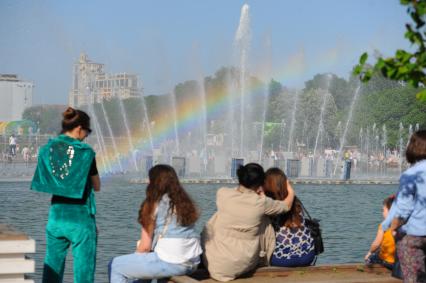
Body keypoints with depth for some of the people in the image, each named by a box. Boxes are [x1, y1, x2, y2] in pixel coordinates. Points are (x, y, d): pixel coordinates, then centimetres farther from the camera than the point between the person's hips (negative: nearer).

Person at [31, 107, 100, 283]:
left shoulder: (47, 149, 3)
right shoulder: (85, 152, -9)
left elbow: (45, 183, 10)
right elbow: (96, 186, 0)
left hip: (56, 214, 5)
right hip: (80, 216, -4)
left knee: (52, 267, 13)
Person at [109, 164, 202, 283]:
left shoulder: (154, 204, -3)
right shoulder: (186, 202, 15)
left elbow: (145, 246, -5)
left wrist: (136, 258, 16)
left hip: (170, 262, -8)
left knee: (115, 266, 9)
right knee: (142, 263, 33)